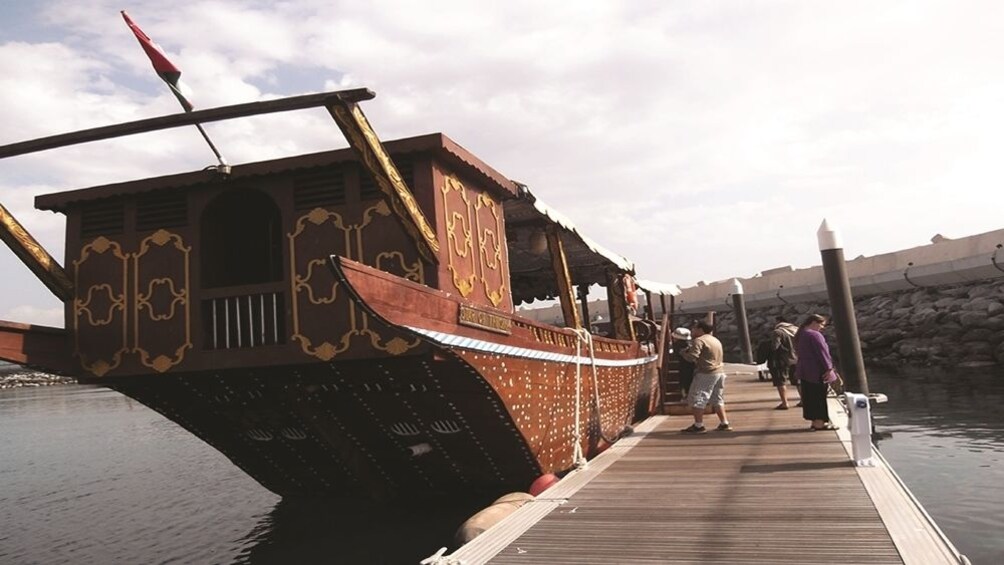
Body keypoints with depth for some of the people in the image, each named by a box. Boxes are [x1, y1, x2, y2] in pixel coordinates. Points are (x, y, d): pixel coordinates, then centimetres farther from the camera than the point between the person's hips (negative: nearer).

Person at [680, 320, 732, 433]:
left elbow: (692, 357, -22)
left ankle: (698, 426, -3)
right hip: (719, 372, 9)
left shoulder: (699, 340, -11)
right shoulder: (716, 340, 18)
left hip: (706, 374, -9)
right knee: (717, 399, 17)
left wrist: (684, 352, -1)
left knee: (697, 399, -3)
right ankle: (724, 423, 16)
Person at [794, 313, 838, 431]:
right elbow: (822, 353, -20)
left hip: (805, 371, 9)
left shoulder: (800, 335, 15)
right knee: (819, 397, -4)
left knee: (809, 397, 11)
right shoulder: (814, 335, -15)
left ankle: (814, 421, 17)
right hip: (817, 371, -9)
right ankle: (819, 422, -2)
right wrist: (829, 368, -19)